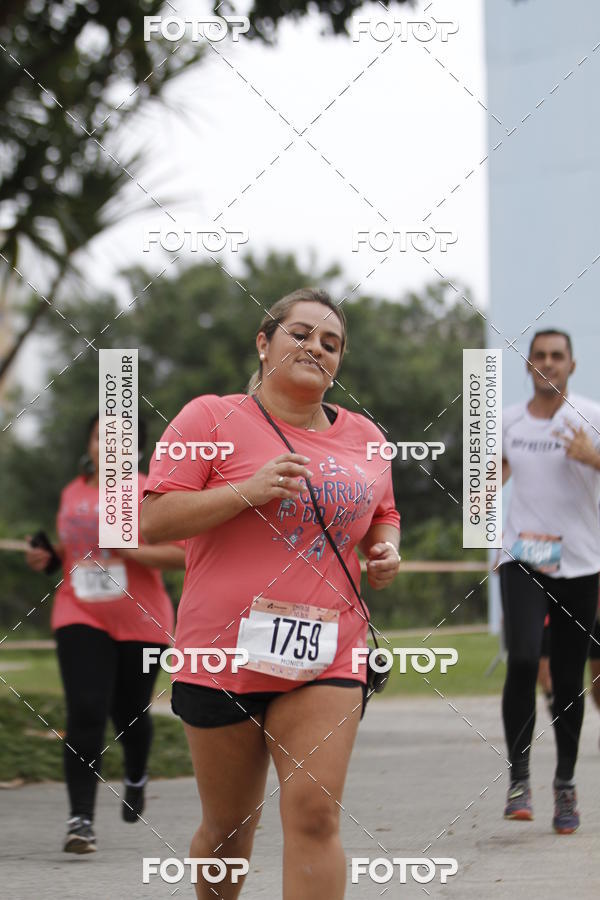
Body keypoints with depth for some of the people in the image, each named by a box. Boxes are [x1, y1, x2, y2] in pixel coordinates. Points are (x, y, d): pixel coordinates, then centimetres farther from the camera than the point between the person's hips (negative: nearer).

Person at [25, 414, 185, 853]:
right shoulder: (73, 493, 10)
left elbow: (182, 554, -11)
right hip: (81, 618, 2)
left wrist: (129, 550, -23)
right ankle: (81, 818, -14)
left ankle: (136, 777, 45)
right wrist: (47, 556, 7)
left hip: (140, 622, -2)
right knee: (85, 714, -13)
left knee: (129, 714, 10)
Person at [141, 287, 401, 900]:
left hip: (326, 659, 2)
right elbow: (153, 522, -8)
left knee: (314, 812, -13)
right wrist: (248, 490, -19)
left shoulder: (364, 437, 13)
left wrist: (386, 549, 7)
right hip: (225, 653, -2)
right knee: (228, 828, 9)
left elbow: (383, 516, 30)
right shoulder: (212, 419, -1)